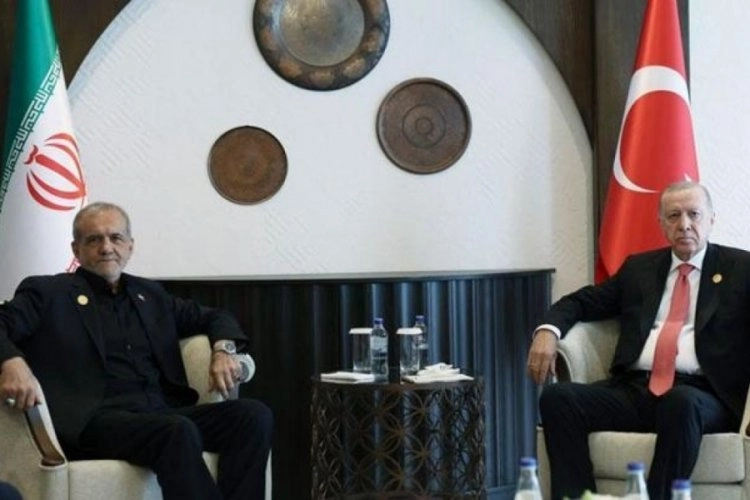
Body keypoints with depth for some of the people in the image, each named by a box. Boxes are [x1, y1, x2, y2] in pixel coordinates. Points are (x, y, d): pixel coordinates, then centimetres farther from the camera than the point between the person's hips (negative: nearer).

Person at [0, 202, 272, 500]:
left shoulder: (149, 294, 26)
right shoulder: (47, 293, 10)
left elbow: (214, 318, 32)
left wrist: (223, 349, 8)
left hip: (164, 411, 6)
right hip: (96, 418, -6)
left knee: (255, 415, -19)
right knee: (179, 432, -35)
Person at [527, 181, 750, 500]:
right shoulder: (639, 268, 23)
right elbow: (582, 302, 24)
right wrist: (548, 330, 1)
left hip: (699, 394, -4)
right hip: (634, 389, 4)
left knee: (681, 403, -39)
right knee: (557, 397, -22)